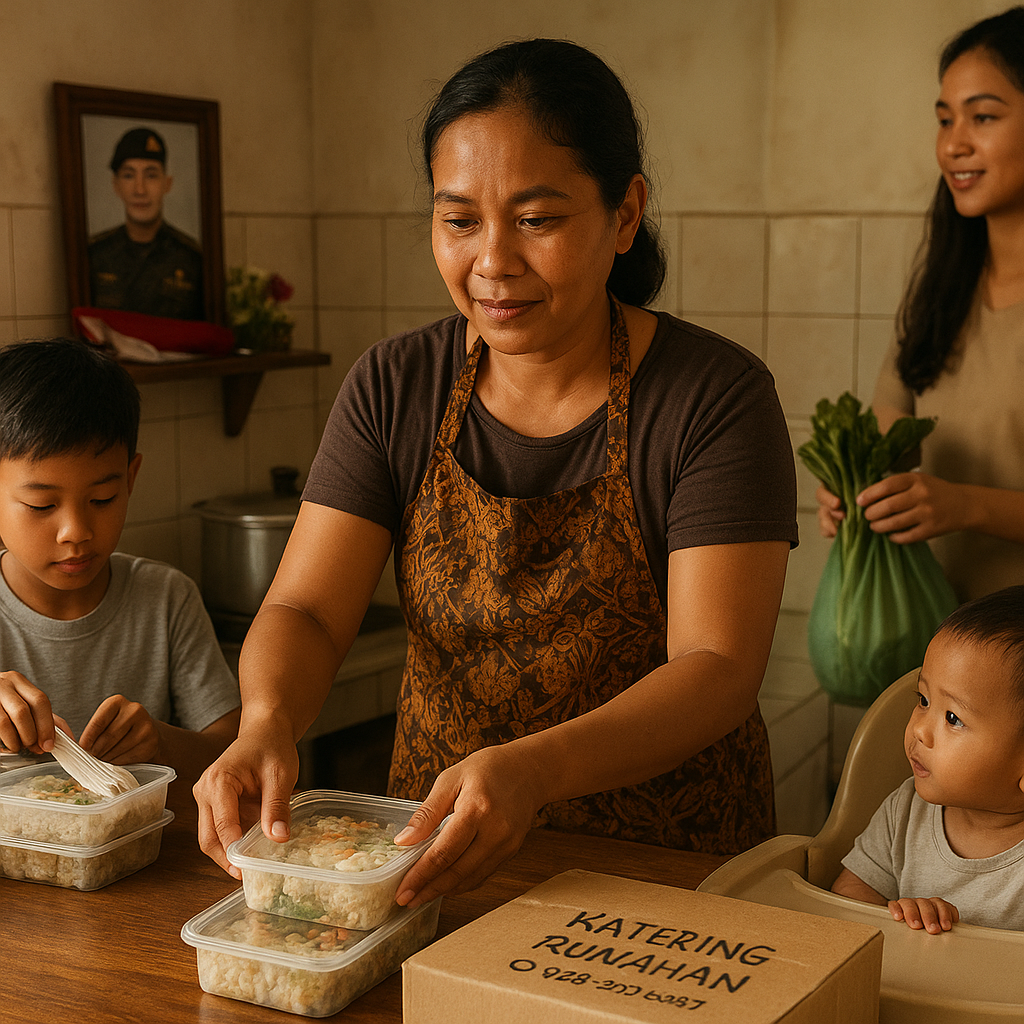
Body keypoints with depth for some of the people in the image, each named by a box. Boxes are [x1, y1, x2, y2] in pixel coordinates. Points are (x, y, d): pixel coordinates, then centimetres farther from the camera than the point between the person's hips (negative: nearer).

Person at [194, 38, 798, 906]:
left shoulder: (717, 396, -10)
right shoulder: (394, 389, 1)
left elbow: (719, 668, -17)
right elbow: (305, 608, -3)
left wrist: (533, 769, -34)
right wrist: (268, 721, -26)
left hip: (671, 860, -2)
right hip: (440, 852, 3)